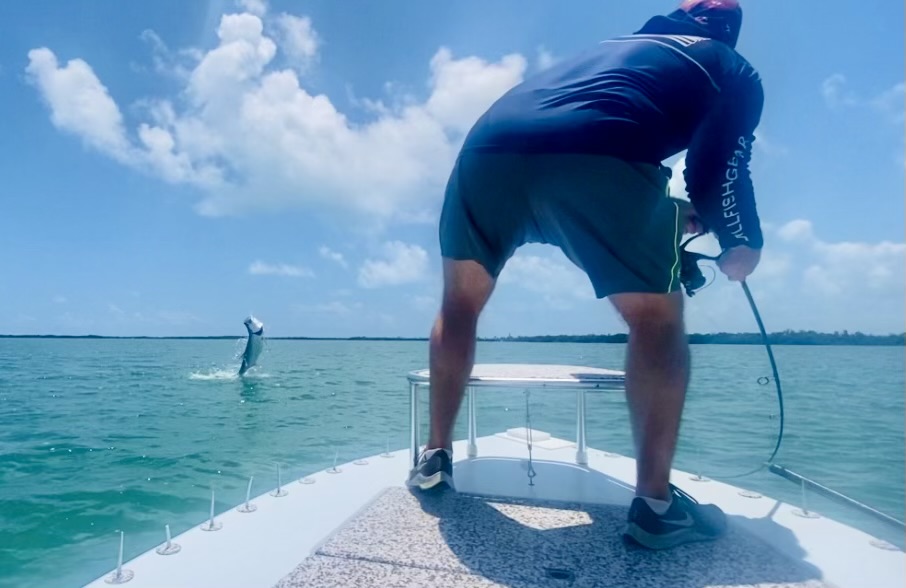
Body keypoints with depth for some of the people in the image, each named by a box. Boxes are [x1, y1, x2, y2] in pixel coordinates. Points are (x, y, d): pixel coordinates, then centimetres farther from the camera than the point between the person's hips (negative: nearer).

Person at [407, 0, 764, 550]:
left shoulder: (616, 45, 43)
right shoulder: (735, 71, 27)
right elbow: (717, 172, 11)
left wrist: (668, 212, 49)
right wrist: (741, 247, 29)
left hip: (489, 144, 6)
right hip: (594, 155, -5)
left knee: (460, 304, 21)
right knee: (659, 321, 12)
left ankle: (436, 456, 26)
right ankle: (655, 503, 13)